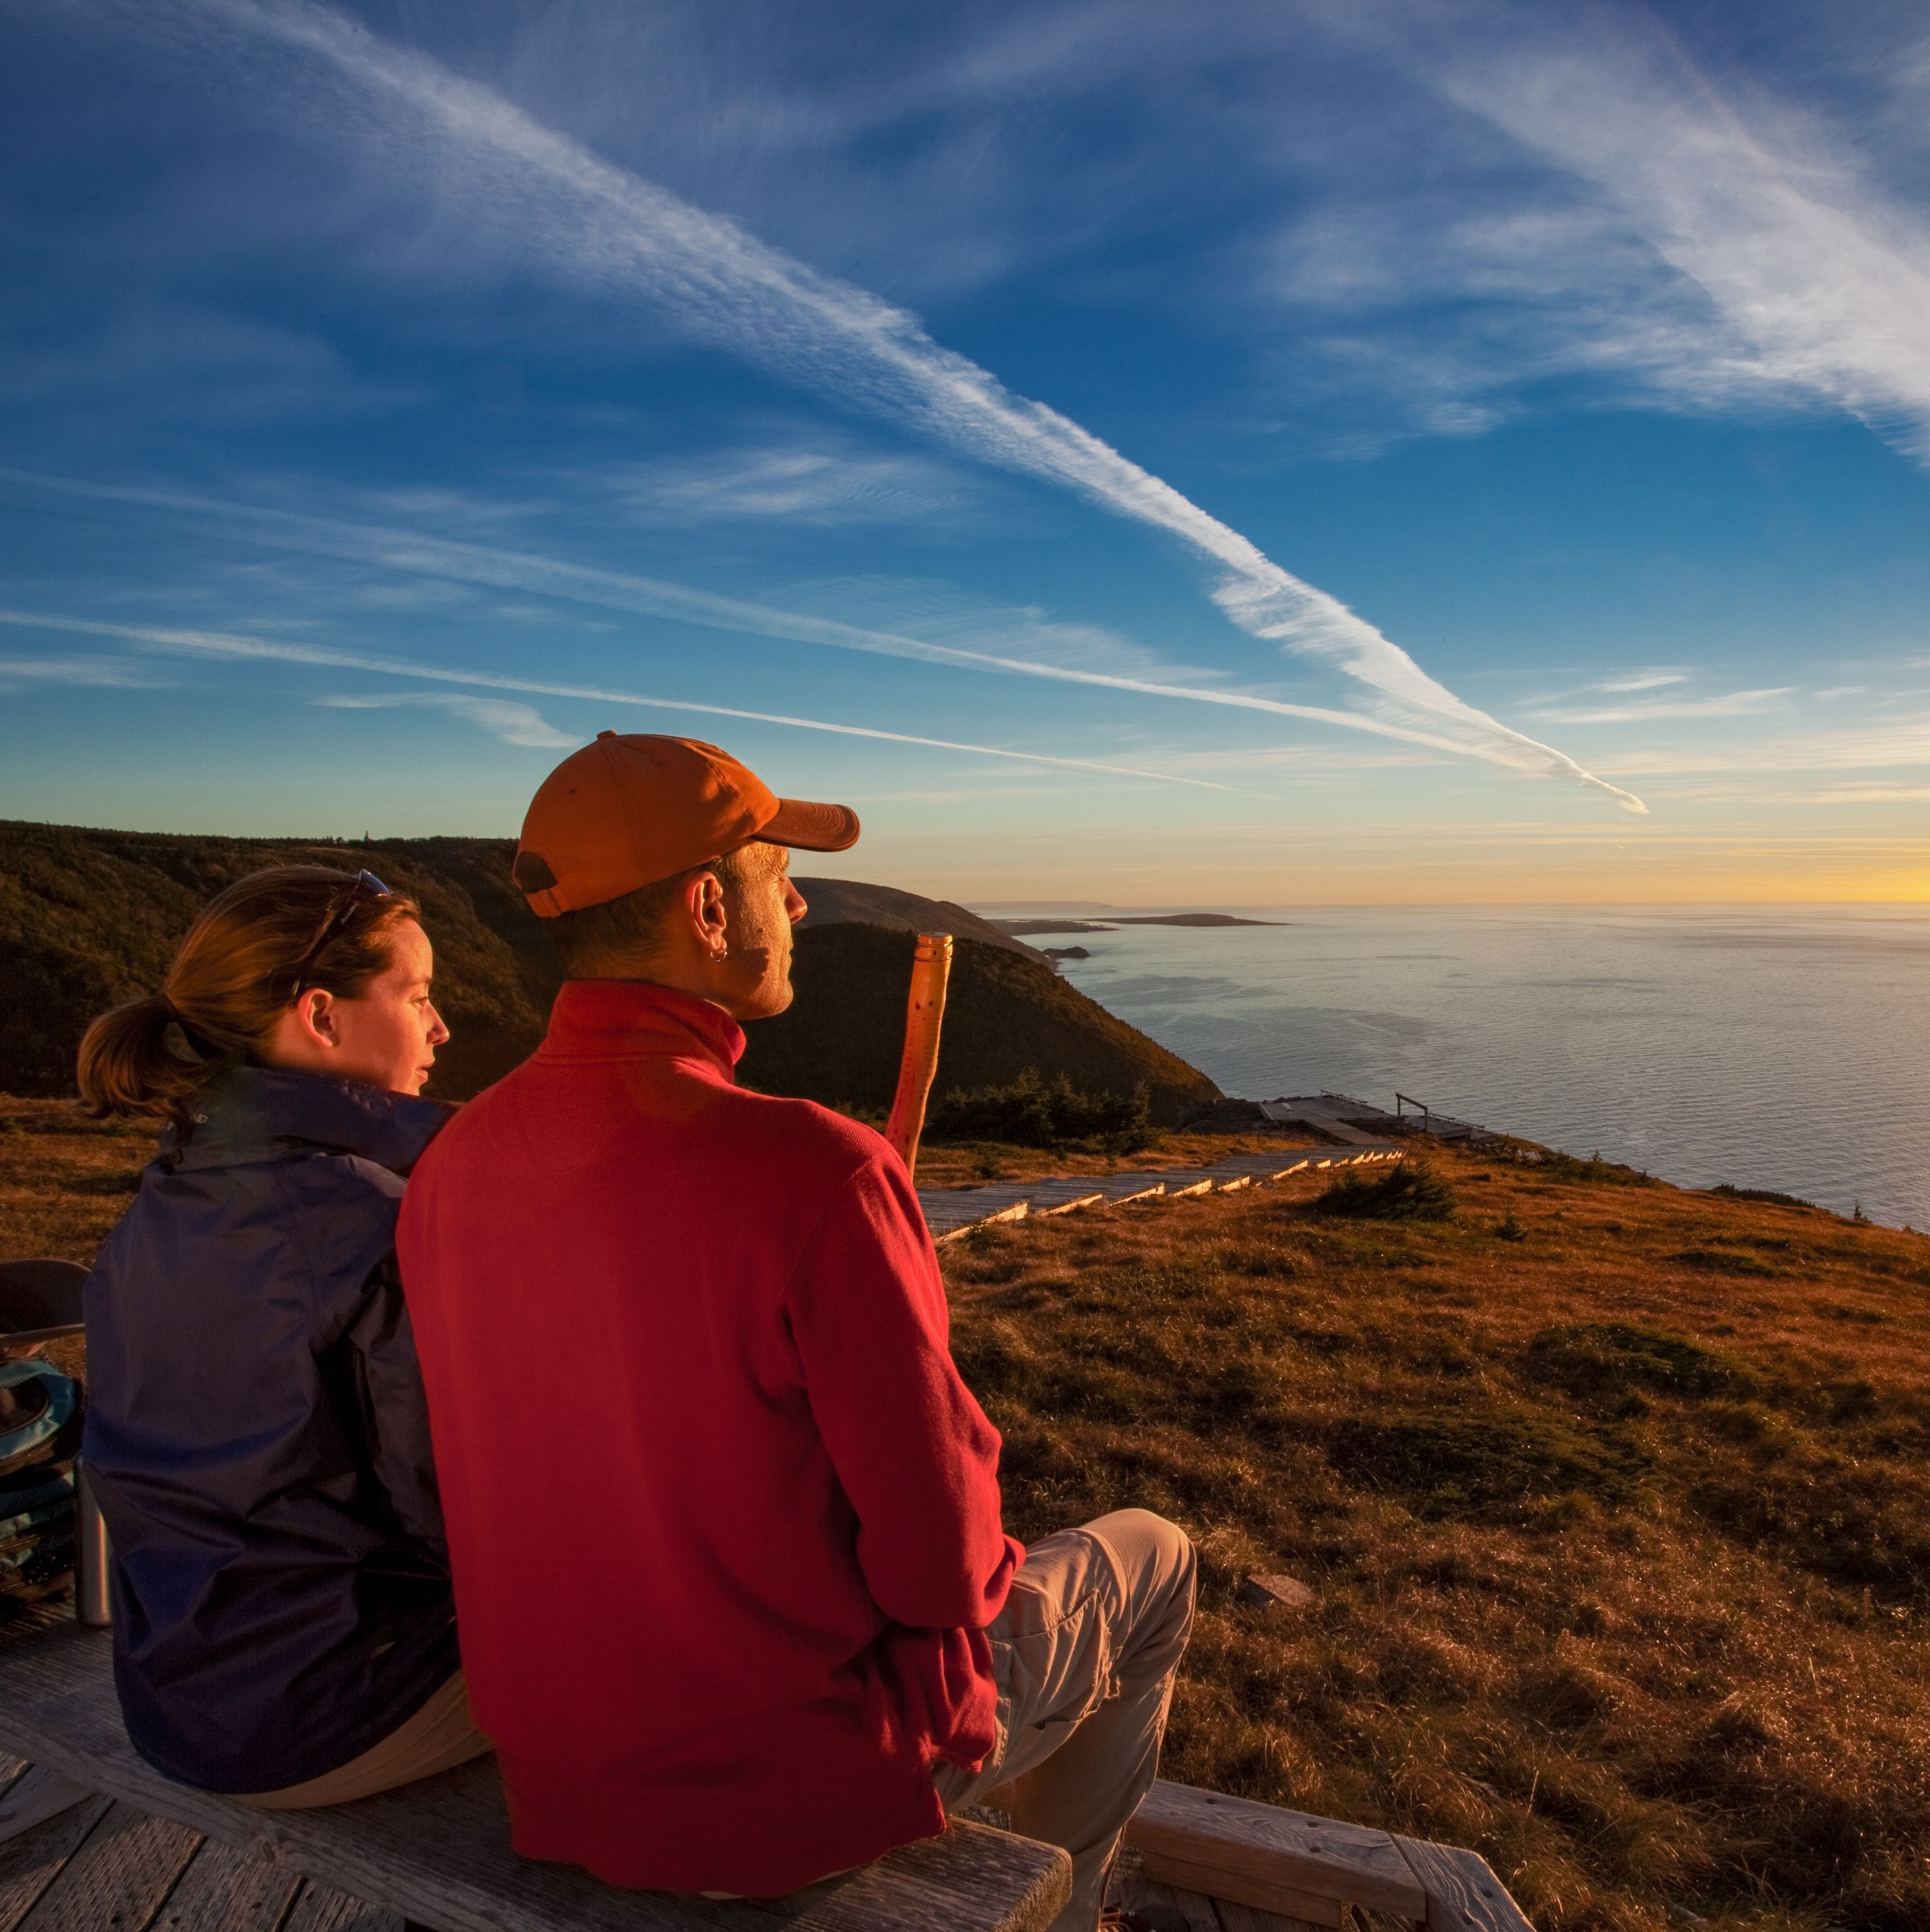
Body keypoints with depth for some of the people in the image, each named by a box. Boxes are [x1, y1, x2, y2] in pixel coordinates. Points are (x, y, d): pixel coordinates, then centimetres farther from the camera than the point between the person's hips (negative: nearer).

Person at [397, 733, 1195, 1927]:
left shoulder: (454, 1166, -9)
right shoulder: (816, 1174, -32)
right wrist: (977, 1562, 1)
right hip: (809, 1783, -6)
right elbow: (939, 1556, -23)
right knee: (1150, 1563, 19)